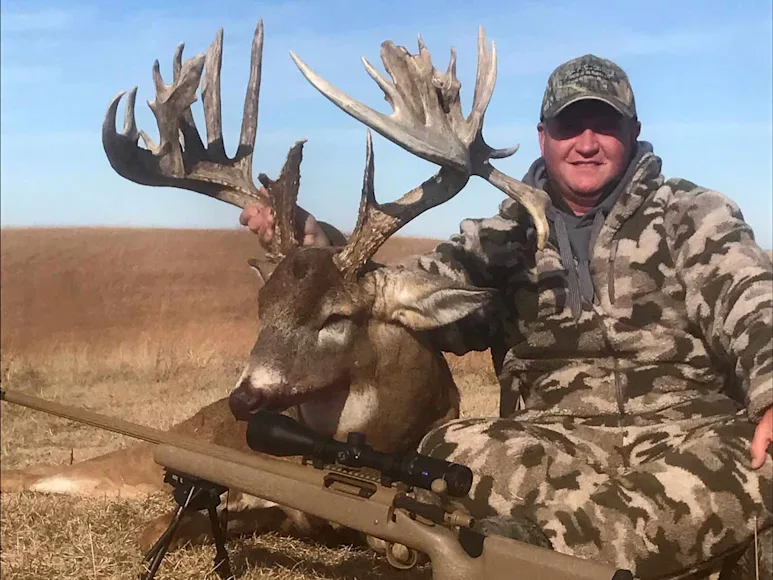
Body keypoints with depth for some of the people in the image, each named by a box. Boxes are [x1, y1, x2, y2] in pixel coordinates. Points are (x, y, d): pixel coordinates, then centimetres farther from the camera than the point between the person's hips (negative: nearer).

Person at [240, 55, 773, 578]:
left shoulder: (692, 215, 10)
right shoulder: (506, 239, 16)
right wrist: (306, 240, -4)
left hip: (687, 435, -1)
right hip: (556, 446, 2)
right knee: (453, 450, -29)